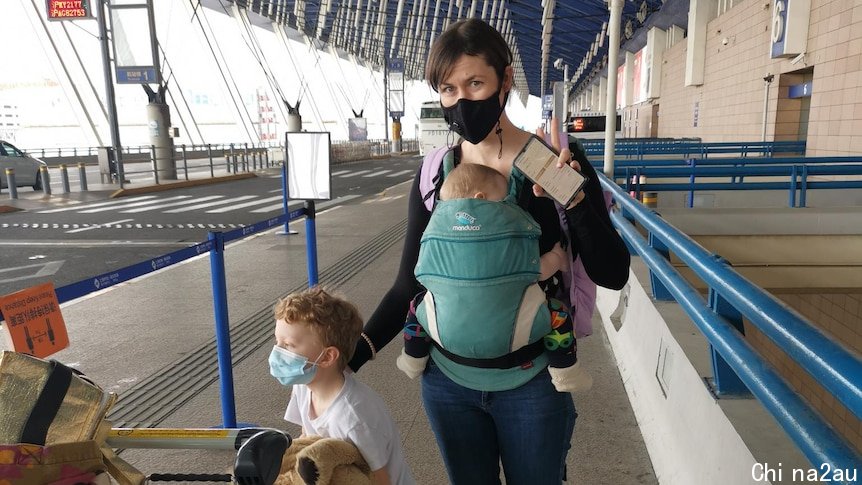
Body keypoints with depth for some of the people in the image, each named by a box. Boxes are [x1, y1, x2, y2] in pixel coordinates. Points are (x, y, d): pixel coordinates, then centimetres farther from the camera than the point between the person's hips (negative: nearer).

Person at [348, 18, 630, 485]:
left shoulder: (556, 160, -11)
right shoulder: (434, 174, -5)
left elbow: (612, 274, -12)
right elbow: (409, 284, -1)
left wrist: (575, 199, -28)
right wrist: (356, 351, -13)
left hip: (532, 382, -2)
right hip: (447, 381, 2)